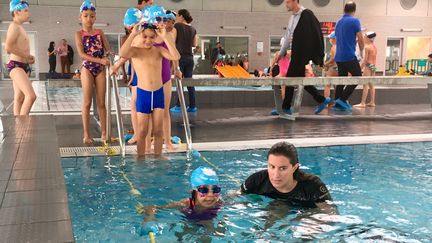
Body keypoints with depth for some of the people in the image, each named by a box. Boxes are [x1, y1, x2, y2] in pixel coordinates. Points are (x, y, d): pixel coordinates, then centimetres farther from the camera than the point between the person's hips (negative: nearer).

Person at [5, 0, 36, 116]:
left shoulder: (20, 27, 17)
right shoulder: (14, 26, -12)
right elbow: (8, 47, -24)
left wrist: (28, 58, 7)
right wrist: (27, 56, -14)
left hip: (23, 66, 10)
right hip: (16, 66, -10)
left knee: (19, 98, 9)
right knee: (31, 96, -21)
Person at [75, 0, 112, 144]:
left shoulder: (100, 32, 8)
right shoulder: (79, 34, -2)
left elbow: (108, 50, 4)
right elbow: (82, 54, -14)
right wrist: (100, 60, -24)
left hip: (100, 69, 3)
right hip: (87, 69, -3)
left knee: (101, 102, 5)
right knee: (87, 102, -1)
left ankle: (104, 133, 11)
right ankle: (86, 134, 5)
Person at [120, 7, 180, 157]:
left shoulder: (159, 50, 0)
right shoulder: (135, 51, -6)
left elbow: (176, 57, -18)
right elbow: (122, 54, -29)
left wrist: (165, 37, -22)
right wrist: (133, 34, -29)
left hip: (159, 93, 2)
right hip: (143, 94, -2)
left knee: (158, 130, 9)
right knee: (142, 131, 7)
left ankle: (158, 158, 23)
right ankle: (141, 159, 20)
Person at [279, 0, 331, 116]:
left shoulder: (307, 14, -12)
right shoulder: (293, 17, 13)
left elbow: (315, 34, -13)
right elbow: (288, 36, 20)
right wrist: (281, 53, 21)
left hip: (301, 54, -9)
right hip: (296, 53, 9)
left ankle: (285, 107, 7)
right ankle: (322, 100, 21)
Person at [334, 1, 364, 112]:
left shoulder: (338, 22, 15)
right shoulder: (354, 21, -7)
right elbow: (360, 39, -6)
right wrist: (361, 52, 11)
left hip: (339, 56, 7)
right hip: (349, 56, -7)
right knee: (357, 77, 3)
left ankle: (337, 104, 7)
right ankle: (342, 99, -6)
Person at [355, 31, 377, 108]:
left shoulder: (367, 47, -12)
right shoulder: (374, 46, 12)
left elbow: (365, 59, -15)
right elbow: (373, 58, 13)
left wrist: (360, 68, -11)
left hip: (368, 66, -9)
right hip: (374, 66, 9)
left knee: (365, 85, -7)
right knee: (371, 85, 11)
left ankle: (363, 103, -8)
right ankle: (372, 102, 14)